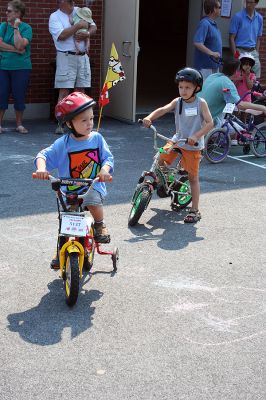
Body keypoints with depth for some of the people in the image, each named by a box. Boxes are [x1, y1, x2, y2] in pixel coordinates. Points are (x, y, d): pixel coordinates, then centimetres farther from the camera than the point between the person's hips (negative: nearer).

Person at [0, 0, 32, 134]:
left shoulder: (26, 28, -4)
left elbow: (19, 46, -18)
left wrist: (16, 28, -13)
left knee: (19, 96, 4)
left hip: (21, 68, -2)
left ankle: (19, 124, 17)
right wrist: (15, 50, -12)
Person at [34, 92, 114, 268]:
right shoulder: (63, 143, -4)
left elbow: (108, 157, -1)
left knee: (94, 201, -33)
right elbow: (44, 155, -5)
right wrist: (41, 168, -26)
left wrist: (105, 169, -23)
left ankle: (100, 225, -2)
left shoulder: (97, 138, 0)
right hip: (69, 189, 1)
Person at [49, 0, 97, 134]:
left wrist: (87, 34, -8)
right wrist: (78, 26, -15)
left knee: (81, 90, 7)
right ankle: (61, 125, -5)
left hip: (82, 57, 5)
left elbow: (93, 26, 13)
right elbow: (61, 35, -18)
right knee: (64, 91, -7)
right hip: (66, 57, -5)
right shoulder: (54, 17, -3)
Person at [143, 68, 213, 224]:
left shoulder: (201, 103, -10)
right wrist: (149, 117, -35)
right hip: (177, 139, 4)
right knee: (160, 159, -11)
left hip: (193, 145, -4)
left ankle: (195, 211, 9)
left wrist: (196, 136, -28)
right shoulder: (177, 102, -1)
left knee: (193, 177, 1)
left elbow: (210, 123, -15)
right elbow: (163, 109, -16)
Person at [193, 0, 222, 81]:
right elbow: (197, 43, -27)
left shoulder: (213, 24, 14)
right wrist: (211, 53, -29)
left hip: (214, 65, 10)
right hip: (205, 66, -10)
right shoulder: (204, 24, -17)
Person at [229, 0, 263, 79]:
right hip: (241, 51, -5)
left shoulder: (259, 18, 8)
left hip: (253, 52, 5)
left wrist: (256, 54, 7)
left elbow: (258, 38, 15)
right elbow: (231, 37, -6)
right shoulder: (238, 17, -7)